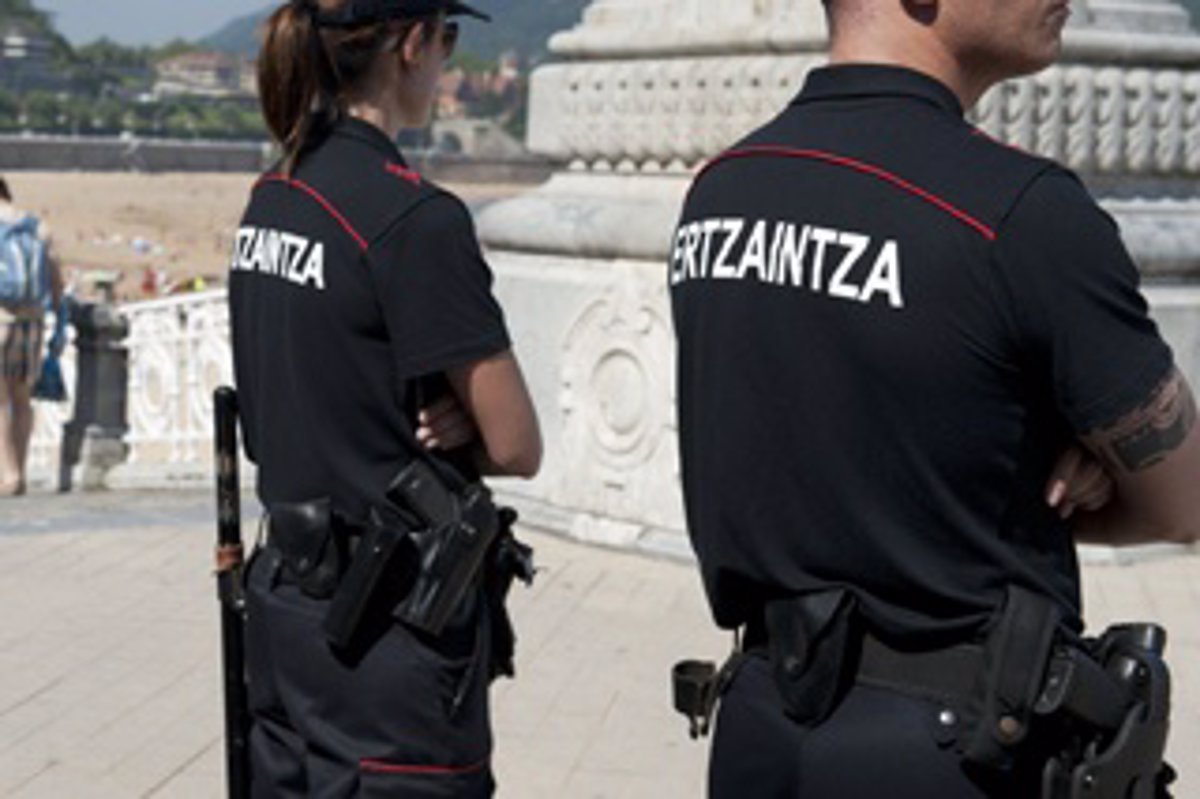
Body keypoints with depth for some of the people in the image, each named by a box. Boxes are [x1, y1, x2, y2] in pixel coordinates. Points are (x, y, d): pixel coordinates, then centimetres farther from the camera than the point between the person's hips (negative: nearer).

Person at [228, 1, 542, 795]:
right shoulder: (415, 217, -18)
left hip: (286, 603, 8)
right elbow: (517, 447, -15)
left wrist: (432, 421, -3)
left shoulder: (271, 199, 6)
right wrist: (457, 429, 3)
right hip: (391, 634, -8)